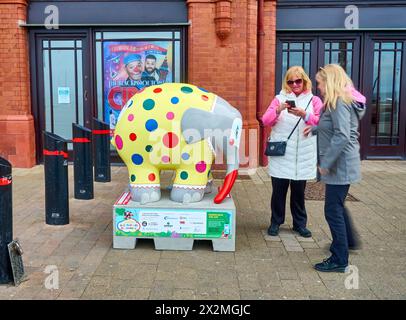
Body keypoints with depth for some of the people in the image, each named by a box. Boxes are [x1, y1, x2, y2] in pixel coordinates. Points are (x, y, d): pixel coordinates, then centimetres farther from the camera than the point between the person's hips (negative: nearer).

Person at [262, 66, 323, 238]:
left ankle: (300, 224, 23)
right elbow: (265, 121, -1)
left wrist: (305, 115, -20)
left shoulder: (314, 100, 8)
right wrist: (278, 110, -19)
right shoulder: (280, 98, 8)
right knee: (279, 190, 4)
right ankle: (275, 222, 19)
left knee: (299, 191, 8)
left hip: (303, 155, 0)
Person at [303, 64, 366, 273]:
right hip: (340, 164, 11)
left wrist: (325, 162, -24)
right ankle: (349, 240, 45)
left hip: (340, 164, -11)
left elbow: (342, 136, -27)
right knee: (337, 204, 26)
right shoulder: (342, 101, 13)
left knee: (333, 210, -3)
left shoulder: (339, 102, -18)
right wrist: (315, 129, 16)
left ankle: (339, 261, 7)